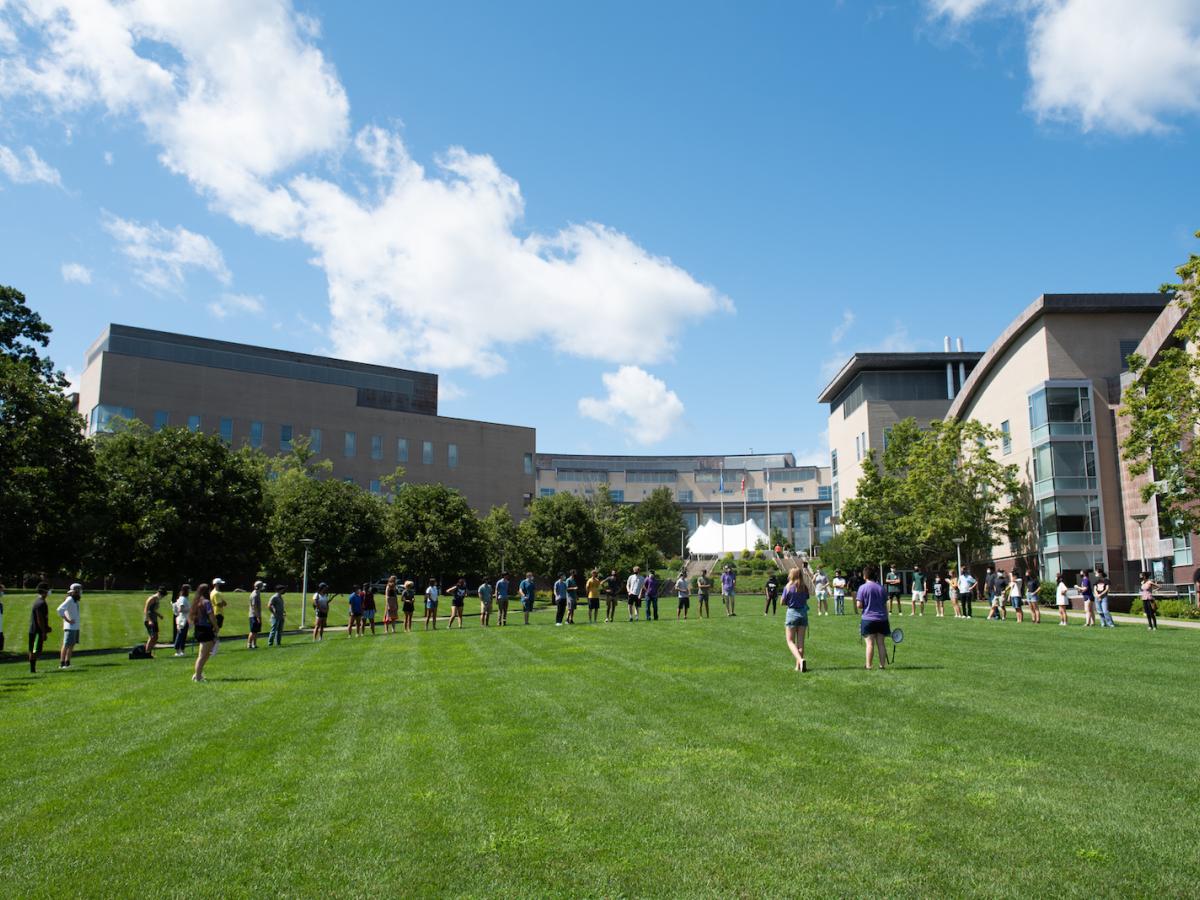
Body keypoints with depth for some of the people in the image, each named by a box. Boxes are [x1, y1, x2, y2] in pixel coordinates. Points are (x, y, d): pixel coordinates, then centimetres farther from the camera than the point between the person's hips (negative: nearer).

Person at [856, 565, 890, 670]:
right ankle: (882, 665, 11)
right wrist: (886, 619, 16)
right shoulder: (881, 588, 5)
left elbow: (859, 605, -10)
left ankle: (868, 666, 1)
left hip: (868, 619, -3)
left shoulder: (863, 588, -7)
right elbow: (885, 605, 9)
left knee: (870, 643, -1)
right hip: (881, 619, 3)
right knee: (881, 643, 9)